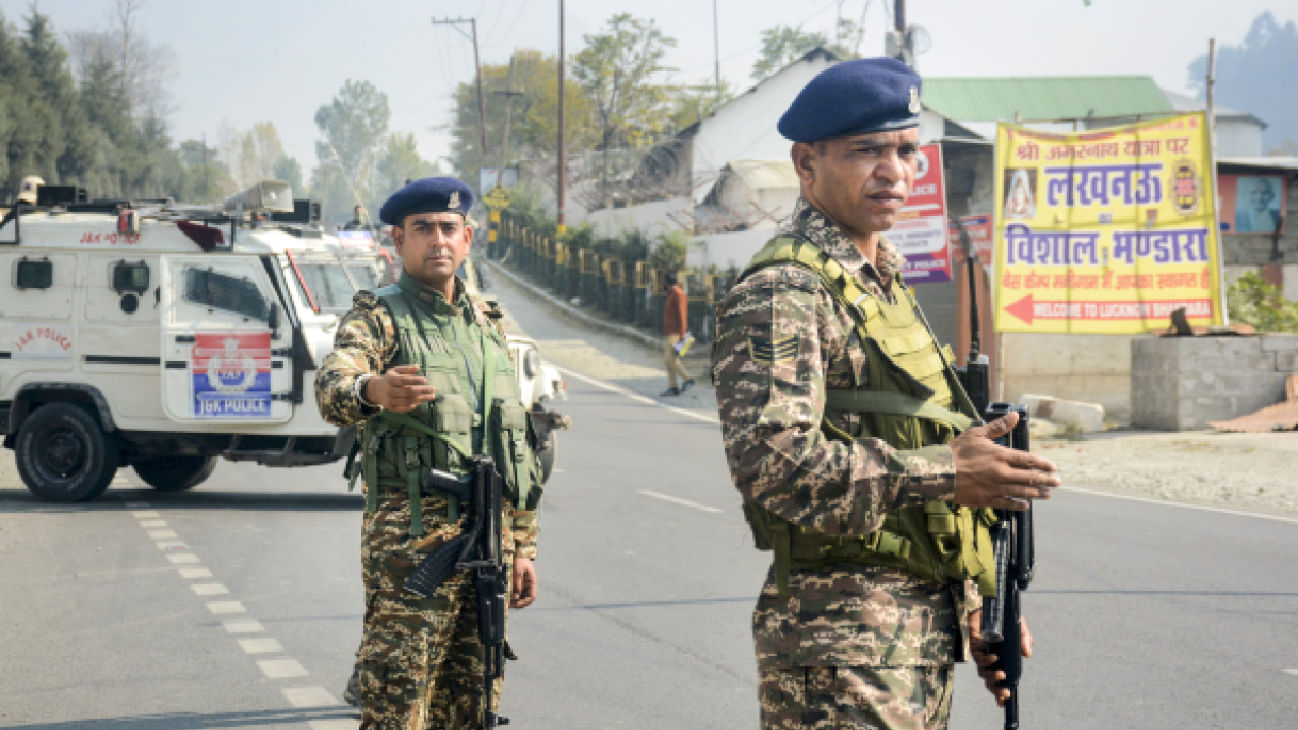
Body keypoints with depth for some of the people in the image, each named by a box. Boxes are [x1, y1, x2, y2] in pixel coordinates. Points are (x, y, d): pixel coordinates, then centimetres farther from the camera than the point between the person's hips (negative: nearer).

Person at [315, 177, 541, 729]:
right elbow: (332, 386, -25)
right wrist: (372, 390, -49)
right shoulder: (378, 319, -3)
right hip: (410, 542, -6)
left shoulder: (485, 324, 17)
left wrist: (522, 545, 16)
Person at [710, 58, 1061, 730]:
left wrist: (975, 602, 21)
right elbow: (773, 461, -25)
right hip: (839, 638, -9)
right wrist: (947, 473, -26)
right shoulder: (780, 294, -12)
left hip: (927, 624, 9)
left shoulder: (882, 283, 19)